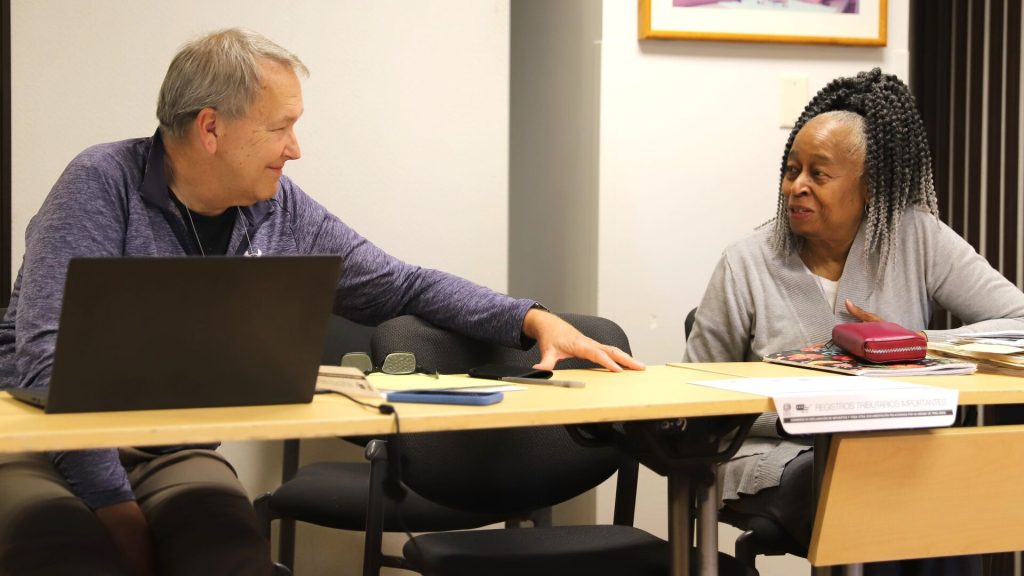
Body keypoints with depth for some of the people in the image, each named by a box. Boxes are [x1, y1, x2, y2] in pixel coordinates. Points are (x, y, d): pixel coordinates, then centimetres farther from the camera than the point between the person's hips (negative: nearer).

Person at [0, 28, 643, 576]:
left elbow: (404, 286, 14)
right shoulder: (104, 185, -13)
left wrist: (533, 319, 1)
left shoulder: (284, 213, 3)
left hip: (174, 455, 4)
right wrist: (114, 507, -26)